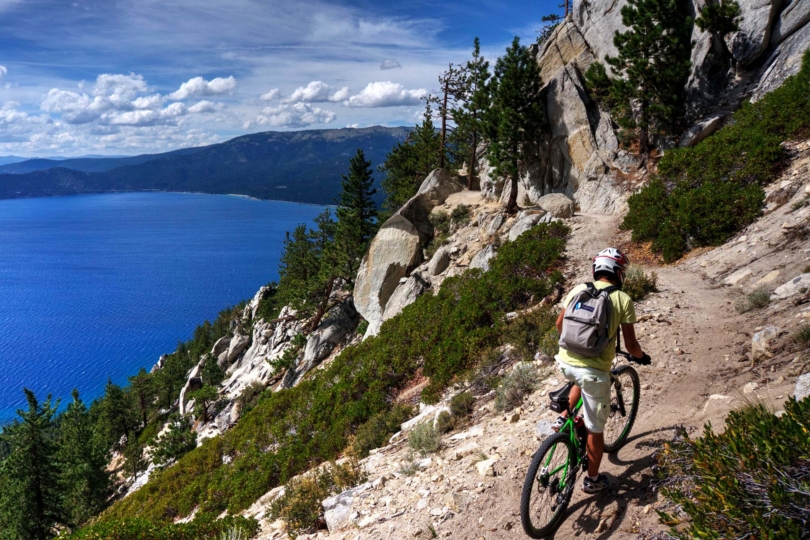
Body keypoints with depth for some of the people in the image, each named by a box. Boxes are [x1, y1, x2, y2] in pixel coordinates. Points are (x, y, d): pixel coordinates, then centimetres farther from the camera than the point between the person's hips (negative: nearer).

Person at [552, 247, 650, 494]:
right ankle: (593, 480, 30)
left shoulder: (579, 289, 5)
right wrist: (641, 356, 20)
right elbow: (630, 344, -3)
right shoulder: (623, 300, -4)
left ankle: (563, 418, 27)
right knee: (595, 429, 15)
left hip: (565, 362, 4)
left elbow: (559, 325, 15)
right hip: (594, 370, -4)